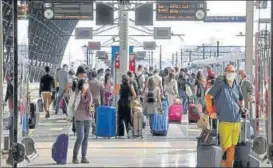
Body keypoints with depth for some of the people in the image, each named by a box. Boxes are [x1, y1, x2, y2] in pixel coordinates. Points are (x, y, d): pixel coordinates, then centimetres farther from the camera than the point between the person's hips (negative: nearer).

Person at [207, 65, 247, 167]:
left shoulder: (237, 86, 11)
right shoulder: (220, 83, -5)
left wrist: (242, 108, 13)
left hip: (237, 121, 5)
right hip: (225, 121, -5)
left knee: (232, 147, 10)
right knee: (225, 147, -4)